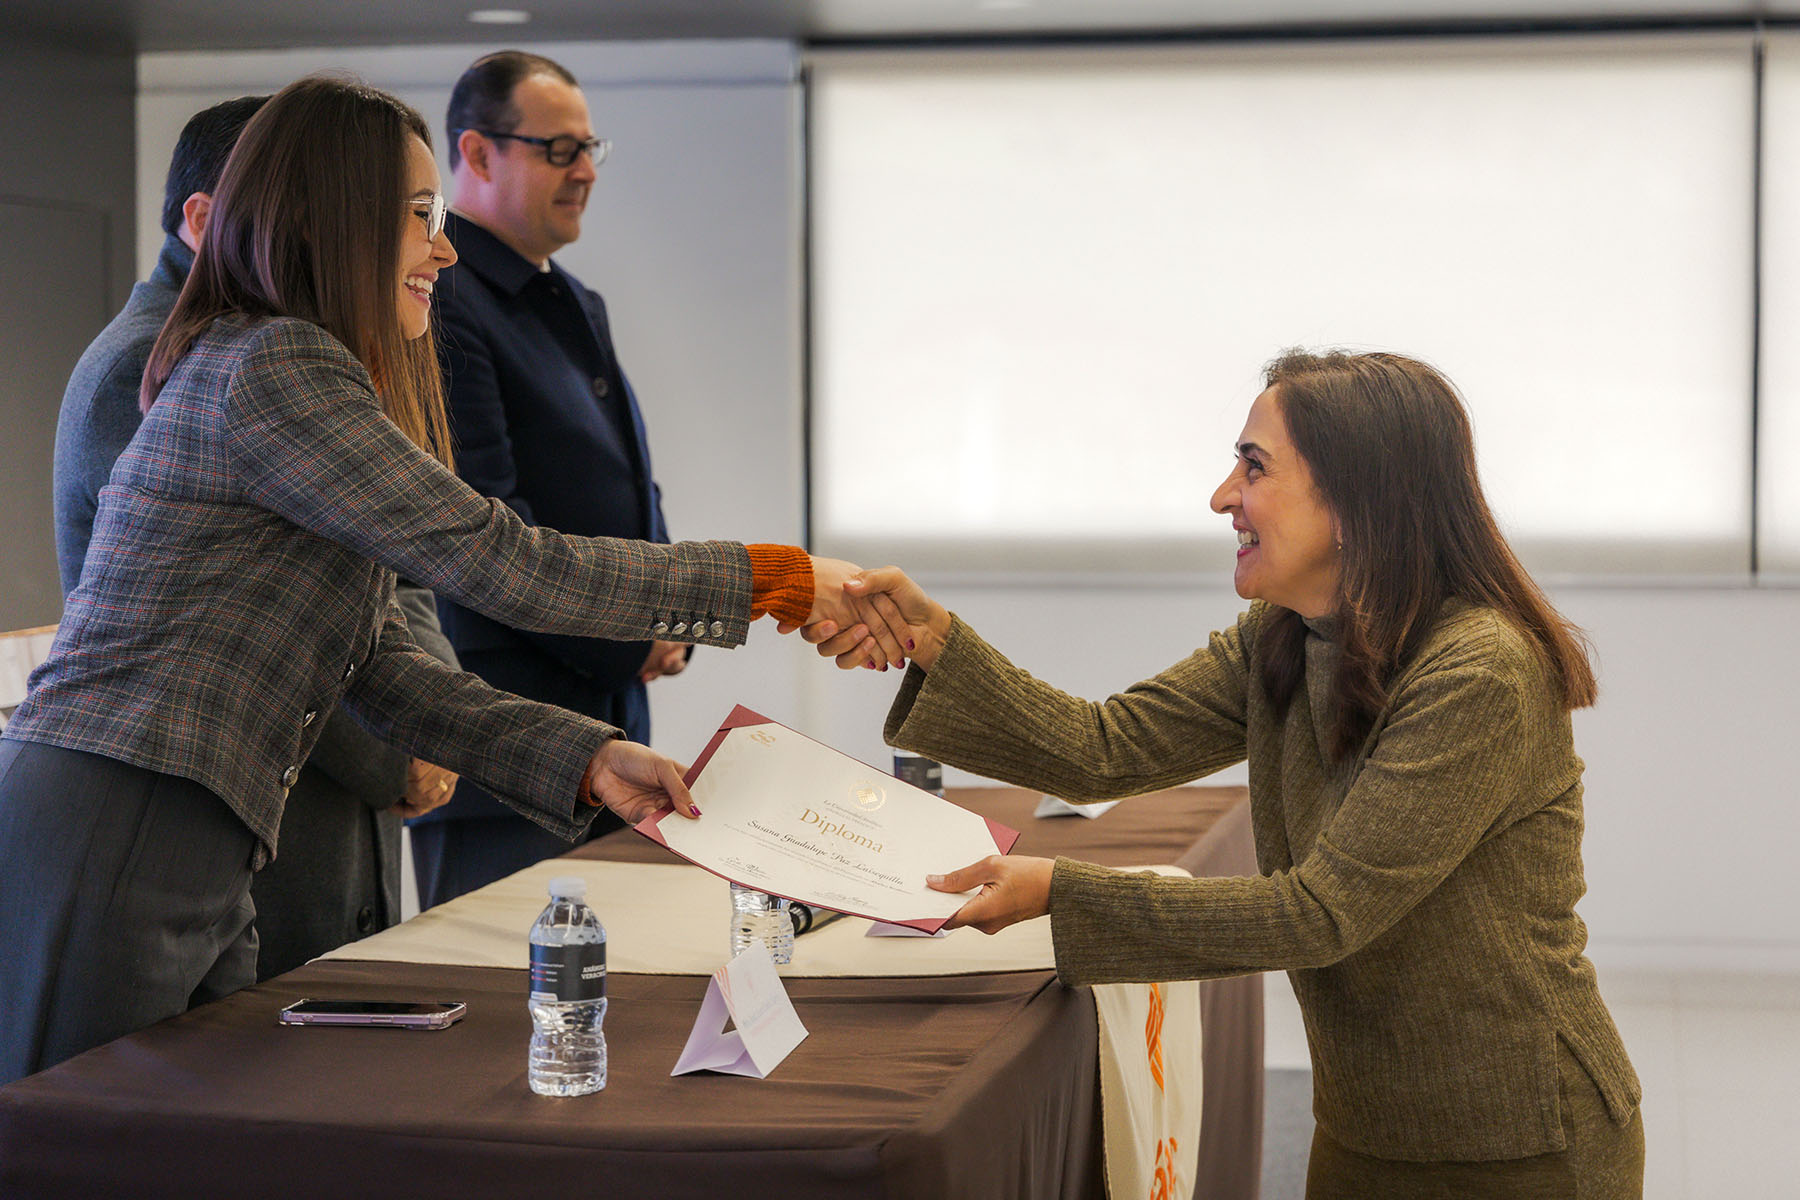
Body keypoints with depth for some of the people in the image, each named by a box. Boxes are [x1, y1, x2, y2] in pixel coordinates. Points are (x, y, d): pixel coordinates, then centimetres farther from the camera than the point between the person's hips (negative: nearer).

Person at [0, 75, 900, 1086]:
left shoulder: (302, 371, 20)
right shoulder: (272, 369, -13)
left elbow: (383, 668, 14)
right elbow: (497, 563, -17)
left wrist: (590, 758, 3)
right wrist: (779, 582, -11)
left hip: (198, 875, 10)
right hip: (97, 855, -10)